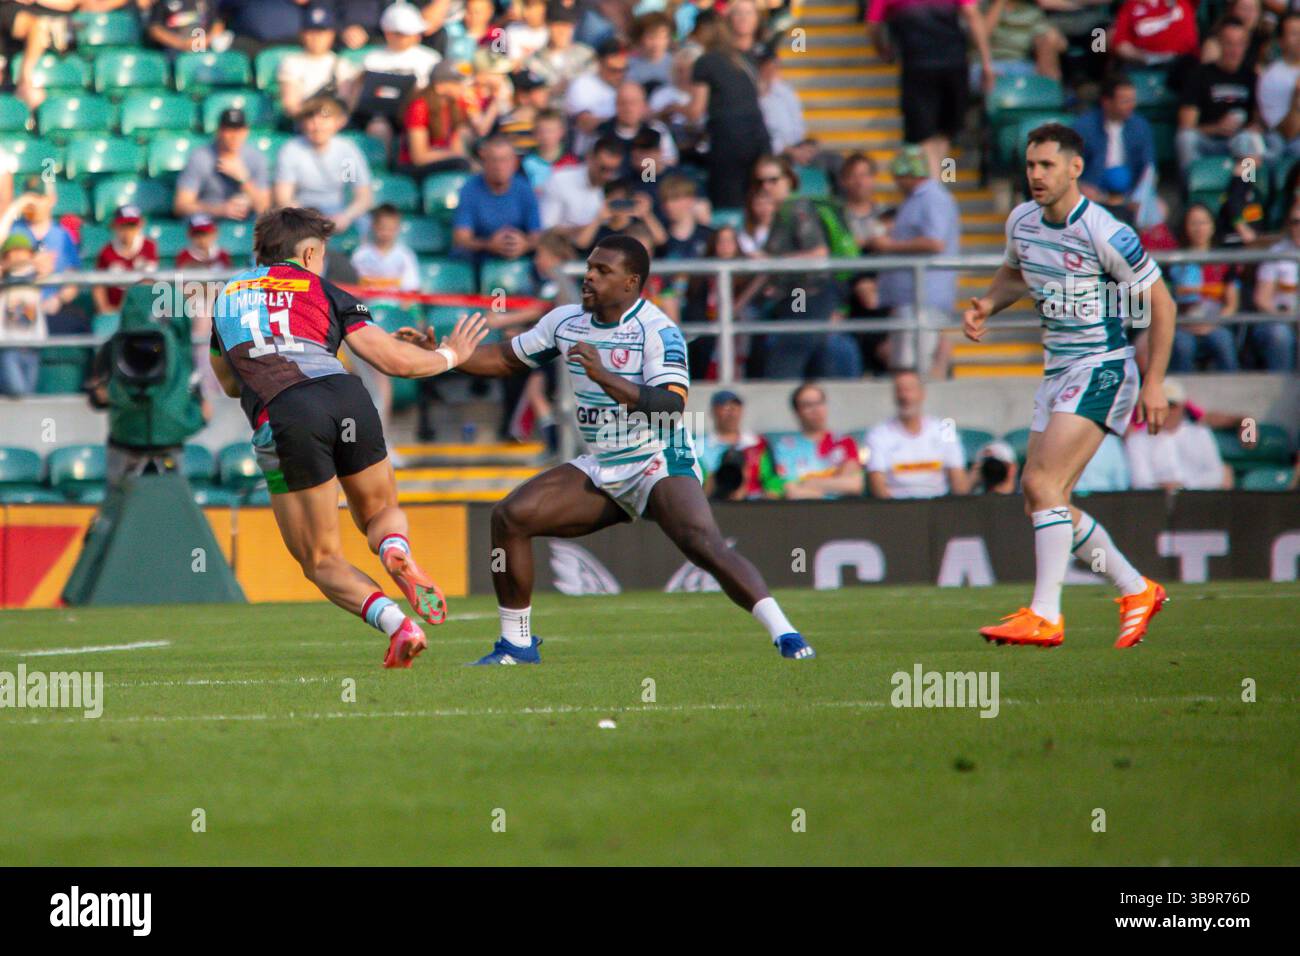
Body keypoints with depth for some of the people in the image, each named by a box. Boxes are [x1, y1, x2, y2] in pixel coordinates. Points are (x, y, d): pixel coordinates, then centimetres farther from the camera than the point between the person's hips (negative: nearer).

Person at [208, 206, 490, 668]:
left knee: (321, 560, 10)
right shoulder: (322, 290, 20)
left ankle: (396, 624, -18)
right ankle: (396, 551, -12)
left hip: (281, 416, 0)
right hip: (346, 398, 0)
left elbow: (229, 383, 41)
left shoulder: (226, 296, 28)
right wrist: (450, 354, 33)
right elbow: (394, 360, 14)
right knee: (382, 511, 26)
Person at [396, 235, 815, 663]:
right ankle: (516, 644, 4)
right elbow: (507, 359, 20)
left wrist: (604, 376, -37)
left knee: (704, 545, -30)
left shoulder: (658, 331, -16)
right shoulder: (566, 322, 5)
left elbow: (672, 406, -29)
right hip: (600, 469, 7)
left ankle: (785, 635, -27)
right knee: (510, 516, -7)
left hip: (659, 464, -7)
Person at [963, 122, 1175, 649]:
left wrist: (1154, 383, -13)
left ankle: (1045, 616, -16)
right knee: (1039, 495, 7)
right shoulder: (1021, 221, 4)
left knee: (1043, 484, -19)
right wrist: (987, 304, 4)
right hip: (1058, 370, 8)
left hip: (1102, 371, -8)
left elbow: (1160, 302, -10)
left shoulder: (1104, 234, -17)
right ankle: (1136, 591, 22)